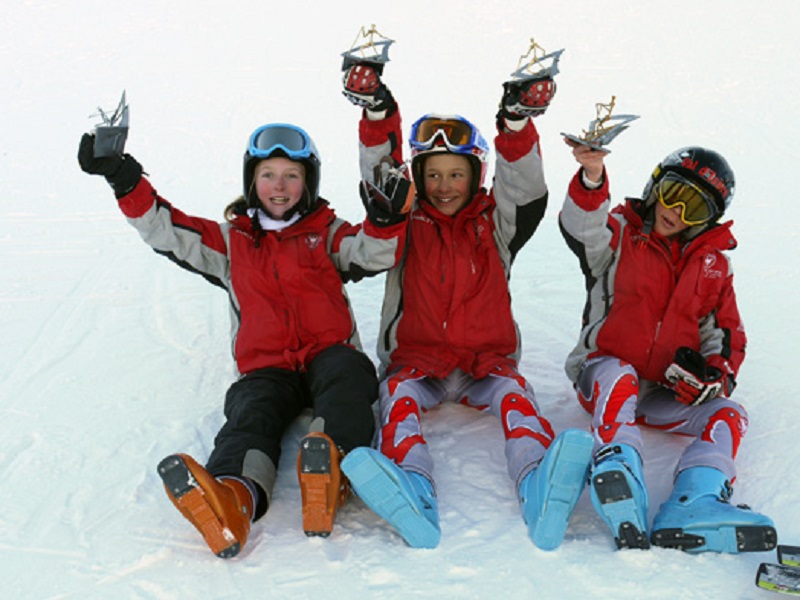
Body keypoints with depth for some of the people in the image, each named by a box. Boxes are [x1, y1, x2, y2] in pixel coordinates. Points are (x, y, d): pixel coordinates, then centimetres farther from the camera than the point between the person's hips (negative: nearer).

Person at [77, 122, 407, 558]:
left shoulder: (327, 232, 19)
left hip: (329, 355, 0)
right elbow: (168, 232, 13)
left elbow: (376, 252, 3)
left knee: (346, 378, -36)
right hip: (266, 367, 1)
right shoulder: (231, 241, 21)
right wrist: (126, 181, 1)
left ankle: (333, 467, -63)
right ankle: (235, 493, -63)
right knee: (251, 412, -32)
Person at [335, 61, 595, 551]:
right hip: (416, 359, 0)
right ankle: (413, 494, -58)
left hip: (485, 362, 0)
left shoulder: (496, 224, 8)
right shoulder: (408, 223, 8)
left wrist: (517, 123, -28)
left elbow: (526, 191, -10)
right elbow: (379, 184, -9)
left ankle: (541, 490, -56)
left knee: (513, 391, -31)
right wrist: (378, 116, -26)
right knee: (399, 393, -32)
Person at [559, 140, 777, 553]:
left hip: (666, 394, 4)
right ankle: (617, 467, -55)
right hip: (604, 376, -3)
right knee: (619, 377, -36)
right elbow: (583, 228, -21)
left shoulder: (715, 266, 15)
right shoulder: (620, 235, 3)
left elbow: (727, 334, 15)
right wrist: (592, 179, -43)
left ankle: (693, 508, -44)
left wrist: (716, 375, -8)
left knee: (728, 414, -21)